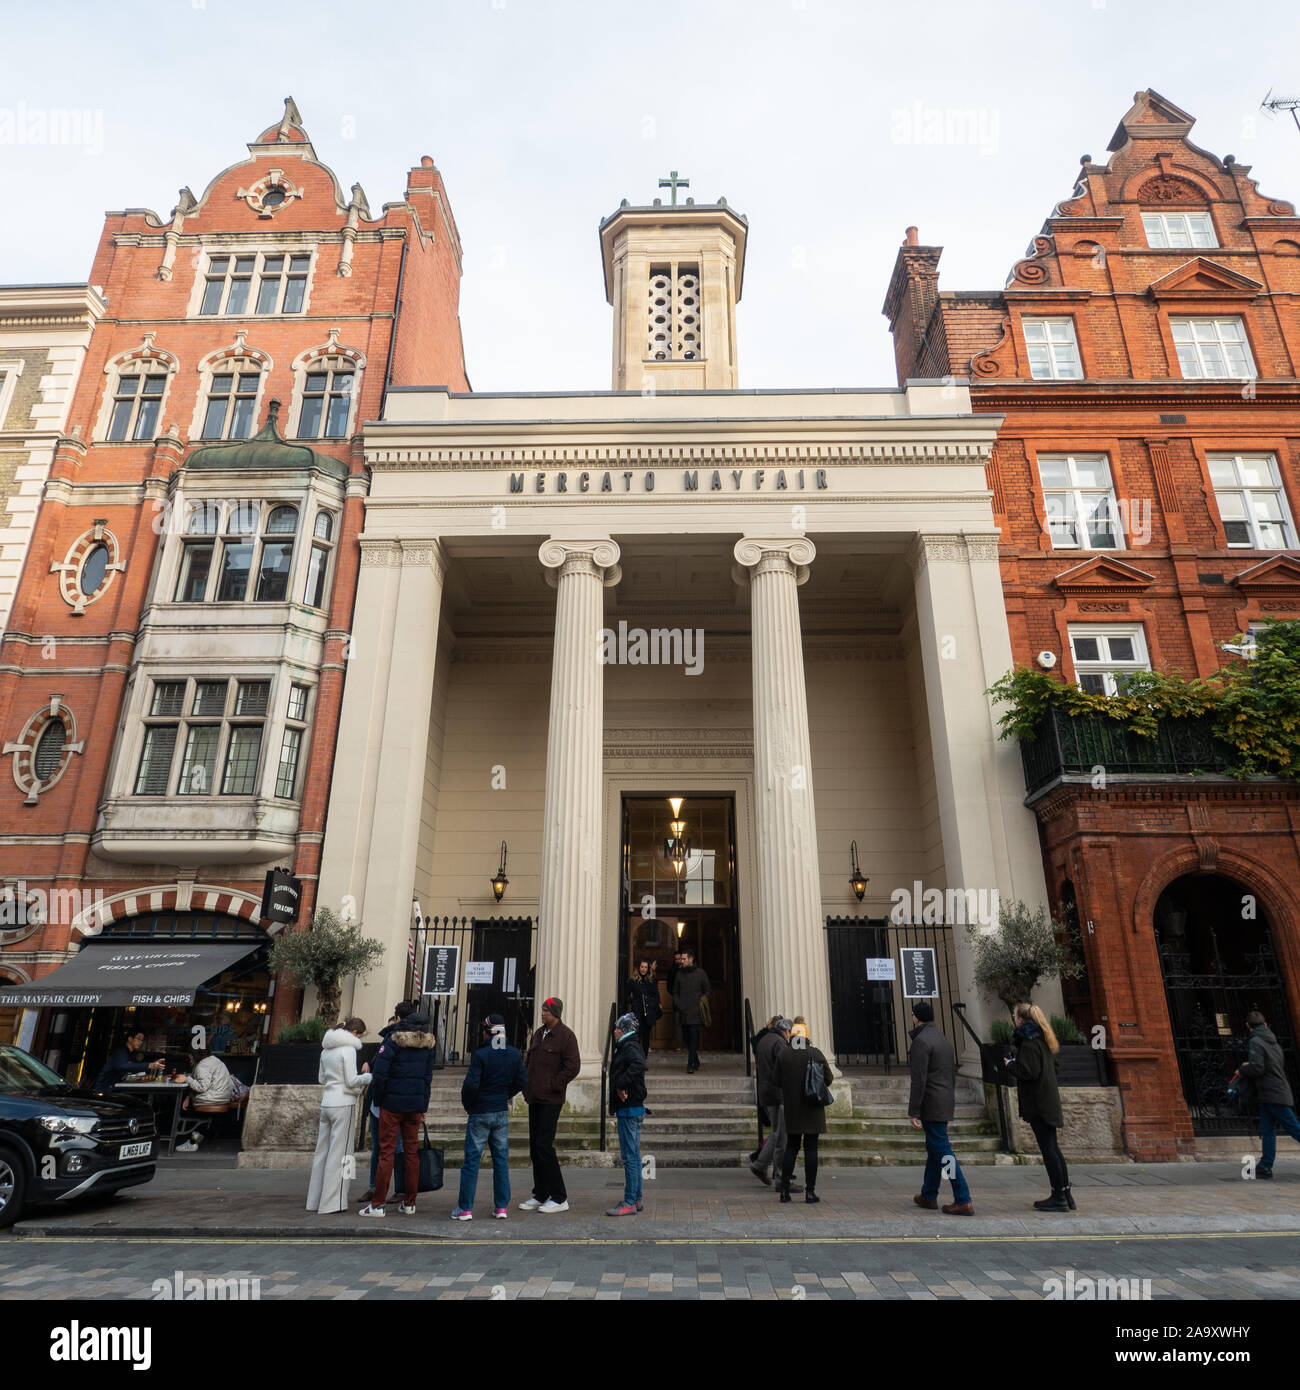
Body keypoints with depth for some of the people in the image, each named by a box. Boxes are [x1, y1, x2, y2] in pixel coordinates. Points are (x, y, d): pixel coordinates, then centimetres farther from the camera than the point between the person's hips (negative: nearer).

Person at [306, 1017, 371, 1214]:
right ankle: (331, 1202, 1)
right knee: (339, 1153, -1)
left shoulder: (326, 1049, 13)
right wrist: (369, 1076, 0)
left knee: (322, 1151, 14)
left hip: (326, 1103, 8)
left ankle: (315, 1199, 20)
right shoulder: (348, 1049, -12)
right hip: (343, 1104, -8)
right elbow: (352, 1081, -15)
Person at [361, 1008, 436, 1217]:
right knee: (411, 1151, 10)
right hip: (415, 1105, 4)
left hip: (392, 1103, -4)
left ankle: (377, 1204, 5)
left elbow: (379, 1074, -14)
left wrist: (377, 1099, 0)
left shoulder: (394, 1043, -9)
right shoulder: (427, 1046, 5)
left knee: (386, 1151, 1)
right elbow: (428, 1078, 11)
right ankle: (409, 1204, 16)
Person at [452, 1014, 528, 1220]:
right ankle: (502, 1207, 15)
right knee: (501, 1159, 11)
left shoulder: (481, 1055, -16)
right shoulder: (514, 1054, -1)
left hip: (479, 1113, -4)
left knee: (472, 1159, 5)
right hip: (502, 1113, 4)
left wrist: (467, 1104, -1)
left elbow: (471, 1085, -19)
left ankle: (465, 1208, 9)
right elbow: (522, 1081, 4)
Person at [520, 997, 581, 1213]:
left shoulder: (566, 1035, -10)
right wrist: (526, 1085, 10)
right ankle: (540, 1195, 22)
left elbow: (573, 1066, -15)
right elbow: (528, 1062, 23)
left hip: (551, 1100, -8)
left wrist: (553, 1085, -13)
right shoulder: (538, 1034, 13)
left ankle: (559, 1198, 0)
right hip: (534, 1098, 8)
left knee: (544, 1146, -9)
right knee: (535, 1147, 11)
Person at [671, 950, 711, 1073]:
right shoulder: (679, 974, 11)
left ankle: (690, 1064, -12)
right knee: (688, 1039, 7)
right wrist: (677, 1004, 2)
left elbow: (707, 990, 7)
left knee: (694, 1037, -12)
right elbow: (675, 991, 17)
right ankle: (696, 1063, 20)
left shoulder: (700, 973, 2)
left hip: (695, 1012, -4)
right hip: (683, 1012, 4)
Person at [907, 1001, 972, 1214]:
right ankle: (928, 1196, 26)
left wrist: (914, 1112, -16)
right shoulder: (944, 1040, 14)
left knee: (943, 1151, -5)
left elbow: (919, 1080, -19)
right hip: (946, 1102, 10)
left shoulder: (921, 1041, -15)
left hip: (931, 1106, -9)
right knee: (933, 1149, 17)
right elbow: (952, 1075, 20)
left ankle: (963, 1201, -5)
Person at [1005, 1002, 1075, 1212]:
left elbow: (1029, 1071, -23)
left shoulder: (1029, 1043, -16)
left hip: (1037, 1103, -9)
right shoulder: (1043, 1041, 13)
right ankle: (1065, 1194, 17)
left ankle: (1059, 1198, -1)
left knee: (1048, 1149, -5)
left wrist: (1010, 1064, -6)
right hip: (1049, 1101, 9)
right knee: (1052, 1148, 13)